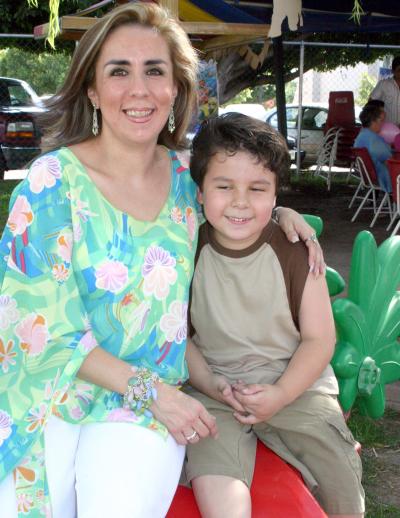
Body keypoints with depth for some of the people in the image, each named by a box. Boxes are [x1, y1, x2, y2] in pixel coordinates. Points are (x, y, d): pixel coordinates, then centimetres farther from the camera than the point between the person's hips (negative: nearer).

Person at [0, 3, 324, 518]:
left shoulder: (184, 177, 1)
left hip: (145, 408, 2)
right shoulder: (53, 181, -12)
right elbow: (45, 328, -12)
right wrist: (153, 391, -15)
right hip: (50, 394, -2)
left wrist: (280, 212, 4)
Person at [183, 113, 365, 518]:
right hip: (214, 389, 0)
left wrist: (279, 395, -14)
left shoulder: (295, 250, -6)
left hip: (295, 385, 1)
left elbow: (319, 338, -3)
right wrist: (211, 385, -14)